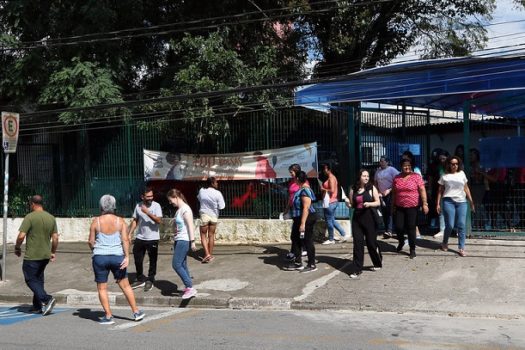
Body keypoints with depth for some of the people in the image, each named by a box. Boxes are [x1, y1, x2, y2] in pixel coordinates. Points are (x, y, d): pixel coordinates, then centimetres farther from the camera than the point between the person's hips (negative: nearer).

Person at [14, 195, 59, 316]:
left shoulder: (30, 217, -13)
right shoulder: (51, 218, 6)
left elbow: (21, 236, -17)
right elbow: (55, 238, 8)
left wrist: (17, 248, 0)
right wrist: (53, 252, 17)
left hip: (31, 256, -7)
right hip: (45, 256, 7)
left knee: (30, 280, 2)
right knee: (38, 279, 16)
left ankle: (47, 299, -14)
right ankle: (37, 306, 17)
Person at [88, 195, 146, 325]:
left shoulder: (96, 221, -3)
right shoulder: (120, 221, 0)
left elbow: (91, 242, 0)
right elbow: (125, 240, -9)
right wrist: (127, 257, -10)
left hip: (100, 257, -2)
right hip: (117, 257, 2)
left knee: (102, 288, 8)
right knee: (125, 285, 14)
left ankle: (108, 316, 8)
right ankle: (136, 312, 18)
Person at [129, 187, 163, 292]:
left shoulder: (156, 206, -11)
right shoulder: (138, 206, 2)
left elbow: (159, 220, -21)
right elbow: (135, 220, 10)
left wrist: (147, 212, -26)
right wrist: (130, 233, 3)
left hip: (153, 239, -4)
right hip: (140, 238, 4)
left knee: (152, 261, 6)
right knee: (137, 260, 12)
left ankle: (150, 281, 21)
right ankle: (140, 279, 29)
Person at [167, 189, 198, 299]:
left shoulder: (185, 209, -13)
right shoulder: (178, 209, 15)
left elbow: (190, 226, -18)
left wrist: (192, 241, -21)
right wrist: (175, 239, 18)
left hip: (184, 241, -10)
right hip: (178, 240, 10)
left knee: (176, 264, -12)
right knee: (182, 265, 10)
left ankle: (190, 288, -9)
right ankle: (188, 287, 16)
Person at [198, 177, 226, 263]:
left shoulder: (201, 191, -7)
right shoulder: (217, 193, -15)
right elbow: (221, 207, -12)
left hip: (204, 215, 0)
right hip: (214, 216, 0)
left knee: (203, 236, 7)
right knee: (211, 236, 13)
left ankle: (207, 254, -8)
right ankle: (210, 255, 20)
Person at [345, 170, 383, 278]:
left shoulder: (371, 188, -1)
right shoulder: (353, 189, 6)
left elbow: (378, 202, -1)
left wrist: (369, 204, -18)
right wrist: (347, 203, -9)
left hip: (368, 217, -2)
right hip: (356, 218, 2)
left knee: (371, 242, 4)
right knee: (358, 243, 1)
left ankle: (378, 263, 29)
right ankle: (357, 269, 6)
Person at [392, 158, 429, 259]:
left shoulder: (416, 177, -3)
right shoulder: (397, 178, 6)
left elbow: (422, 191, -6)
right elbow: (394, 193, 13)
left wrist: (425, 204, -12)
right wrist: (393, 206, 14)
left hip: (412, 207, -3)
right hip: (399, 207, 3)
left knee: (411, 228, -1)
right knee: (398, 227, 1)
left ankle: (412, 249, 12)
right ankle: (401, 242, 32)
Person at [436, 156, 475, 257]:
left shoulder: (462, 174, 12)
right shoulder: (445, 176, 5)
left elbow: (466, 189, 15)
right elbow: (440, 191, 7)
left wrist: (471, 202, 12)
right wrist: (438, 204, 2)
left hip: (462, 202, 2)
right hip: (449, 201, -2)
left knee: (462, 225, -2)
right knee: (450, 225, -4)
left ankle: (461, 248, 4)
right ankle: (444, 243, 21)